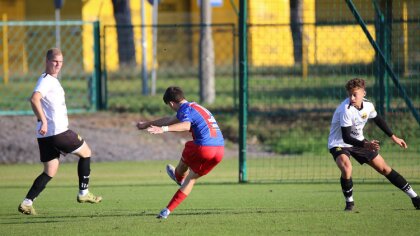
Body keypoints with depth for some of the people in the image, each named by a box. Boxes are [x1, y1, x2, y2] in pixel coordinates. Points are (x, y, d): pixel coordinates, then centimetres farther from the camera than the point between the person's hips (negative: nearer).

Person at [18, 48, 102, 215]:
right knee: (85, 152, 10)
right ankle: (83, 193, 14)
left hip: (45, 135, 9)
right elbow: (34, 99, -29)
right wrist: (43, 121, -34)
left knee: (50, 172, 12)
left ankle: (27, 203, 1)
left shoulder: (52, 81, 19)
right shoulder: (46, 80, -12)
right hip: (57, 132, -9)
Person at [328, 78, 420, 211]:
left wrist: (393, 137, 18)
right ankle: (349, 202, -10)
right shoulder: (346, 110, -31)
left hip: (358, 142, 6)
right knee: (346, 169, -35)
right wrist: (365, 145, -49)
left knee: (384, 169, 8)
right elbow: (346, 137, -35)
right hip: (339, 144, -6)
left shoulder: (368, 105, -10)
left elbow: (378, 120, 13)